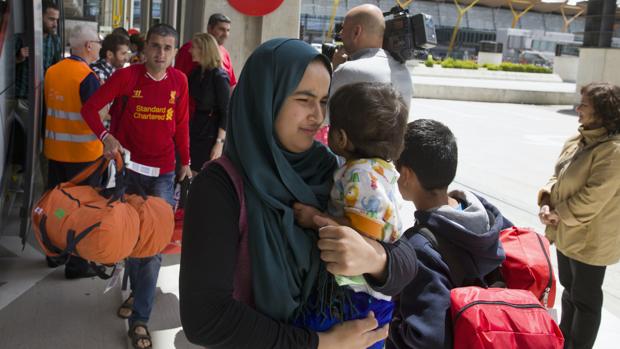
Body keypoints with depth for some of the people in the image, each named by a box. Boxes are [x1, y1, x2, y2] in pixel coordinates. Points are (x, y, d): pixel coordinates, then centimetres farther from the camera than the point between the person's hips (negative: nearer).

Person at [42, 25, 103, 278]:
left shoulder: (52, 71, 3)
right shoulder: (87, 77, -18)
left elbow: (49, 107, 14)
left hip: (54, 149, 7)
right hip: (82, 152, -7)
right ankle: (77, 264, 10)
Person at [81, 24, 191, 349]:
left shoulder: (179, 81, 0)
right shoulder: (126, 76, -7)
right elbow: (90, 107, -4)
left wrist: (185, 162, 11)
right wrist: (105, 136, -20)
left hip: (163, 172, 1)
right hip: (128, 165, 0)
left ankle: (139, 319, 2)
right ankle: (138, 290, 39)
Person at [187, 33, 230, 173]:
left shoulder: (219, 76, -12)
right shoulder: (196, 73, 8)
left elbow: (225, 112, -15)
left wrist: (220, 143, -19)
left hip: (211, 136, -7)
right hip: (194, 132, 7)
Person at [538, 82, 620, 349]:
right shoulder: (577, 141, 5)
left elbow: (593, 197, -25)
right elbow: (558, 177, 9)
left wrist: (558, 214, -15)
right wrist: (546, 203, -8)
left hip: (590, 239, -9)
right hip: (567, 233, 9)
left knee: (585, 299, 7)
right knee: (569, 290, 24)